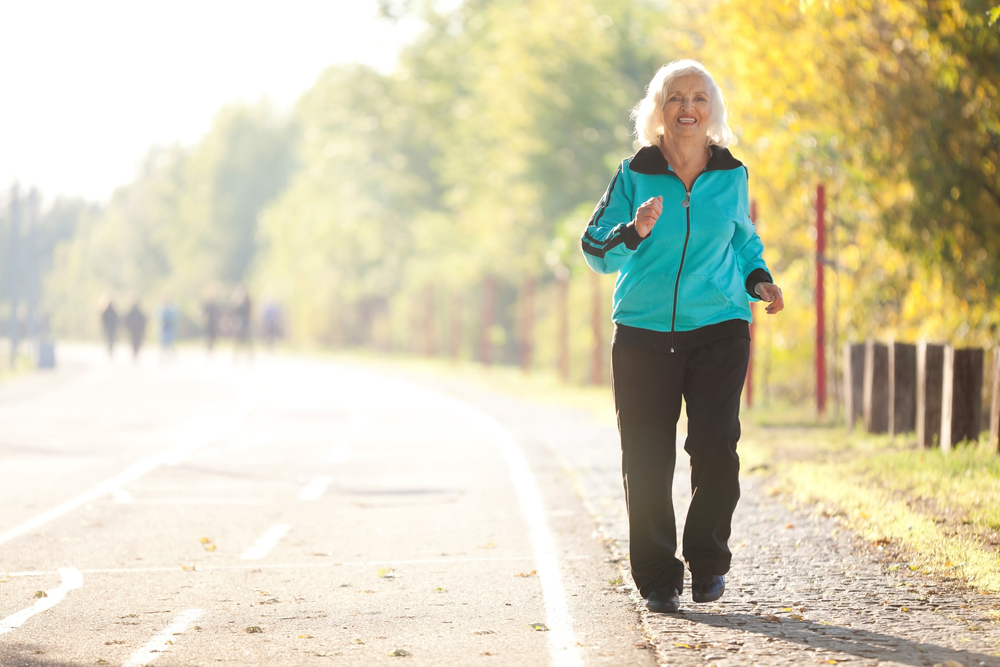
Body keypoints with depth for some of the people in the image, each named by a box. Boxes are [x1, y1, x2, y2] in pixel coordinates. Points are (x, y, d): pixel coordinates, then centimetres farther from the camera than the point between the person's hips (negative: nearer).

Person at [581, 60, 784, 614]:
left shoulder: (731, 175, 8)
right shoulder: (635, 175, 2)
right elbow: (596, 250, 0)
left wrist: (760, 282, 4)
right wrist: (634, 232, -19)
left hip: (718, 327, 1)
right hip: (644, 332, 0)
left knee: (715, 444, -12)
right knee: (646, 457, -2)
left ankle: (708, 560, 8)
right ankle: (657, 578, 9)